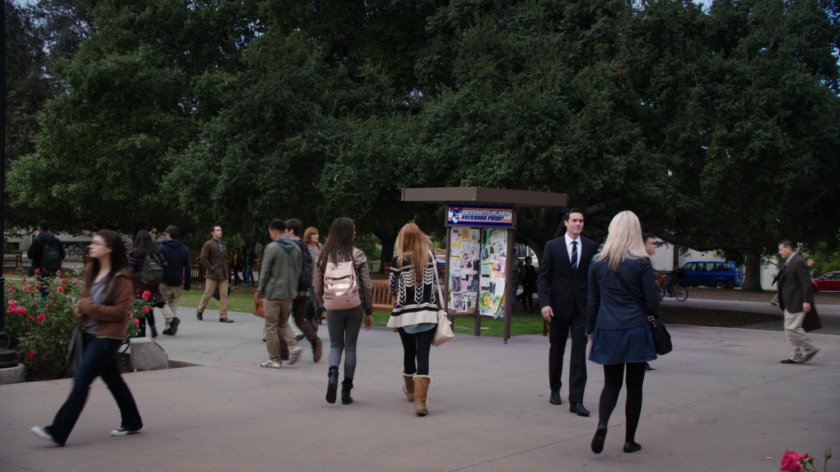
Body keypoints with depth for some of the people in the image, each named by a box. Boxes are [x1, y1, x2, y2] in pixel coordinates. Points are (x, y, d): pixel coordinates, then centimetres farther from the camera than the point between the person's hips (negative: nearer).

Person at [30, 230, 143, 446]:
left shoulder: (121, 278, -17)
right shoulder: (92, 270, 5)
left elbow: (120, 311, -18)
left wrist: (90, 308, -18)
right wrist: (82, 308, -1)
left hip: (108, 337, -8)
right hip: (90, 332, 8)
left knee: (81, 380, -9)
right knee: (112, 379, 17)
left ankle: (58, 432, -5)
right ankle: (132, 422, 31)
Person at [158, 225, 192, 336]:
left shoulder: (162, 248, -8)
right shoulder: (184, 249, 7)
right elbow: (188, 267, 8)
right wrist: (188, 283, 13)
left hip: (164, 281, -4)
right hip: (178, 282, 4)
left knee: (163, 302, 6)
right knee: (174, 304, 12)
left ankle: (172, 318, -19)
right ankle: (170, 327, 9)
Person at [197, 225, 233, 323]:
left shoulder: (223, 244, 15)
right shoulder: (208, 244, -5)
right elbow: (203, 259, -9)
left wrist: (226, 269, 11)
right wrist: (212, 269, -12)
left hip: (223, 274, 6)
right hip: (212, 275, -6)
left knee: (224, 295, 0)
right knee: (208, 294, 2)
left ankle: (223, 316, 2)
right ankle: (200, 311, 23)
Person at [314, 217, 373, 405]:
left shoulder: (324, 256, 0)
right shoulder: (357, 255, -5)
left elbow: (318, 287, 3)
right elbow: (367, 286, -4)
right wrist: (369, 312, 4)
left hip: (333, 308, 1)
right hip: (355, 307, -1)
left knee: (335, 345, 15)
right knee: (350, 346, 10)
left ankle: (332, 375, -14)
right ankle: (346, 390, 11)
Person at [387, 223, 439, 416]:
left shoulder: (398, 260, -7)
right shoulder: (430, 257, -1)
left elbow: (392, 287, 6)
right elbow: (435, 284, 10)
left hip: (405, 314, 0)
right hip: (427, 313, 0)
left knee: (409, 353, 18)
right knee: (423, 356, -4)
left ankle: (410, 390, 38)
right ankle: (420, 401, -16)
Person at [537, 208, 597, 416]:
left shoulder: (591, 246, 4)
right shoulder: (552, 246, 1)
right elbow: (543, 277, -1)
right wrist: (544, 303, -13)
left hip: (582, 306, 0)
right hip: (559, 305, 0)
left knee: (579, 352, -7)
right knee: (557, 350, 13)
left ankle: (576, 400, -8)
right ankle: (555, 390, 31)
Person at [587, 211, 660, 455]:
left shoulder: (598, 261, 1)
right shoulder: (641, 262, -8)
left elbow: (592, 300, 7)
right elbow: (653, 302, -7)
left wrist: (590, 328, 19)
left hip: (607, 330, 3)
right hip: (636, 330, -2)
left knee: (611, 383, 12)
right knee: (634, 386, 10)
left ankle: (602, 423, -13)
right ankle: (629, 440, 15)